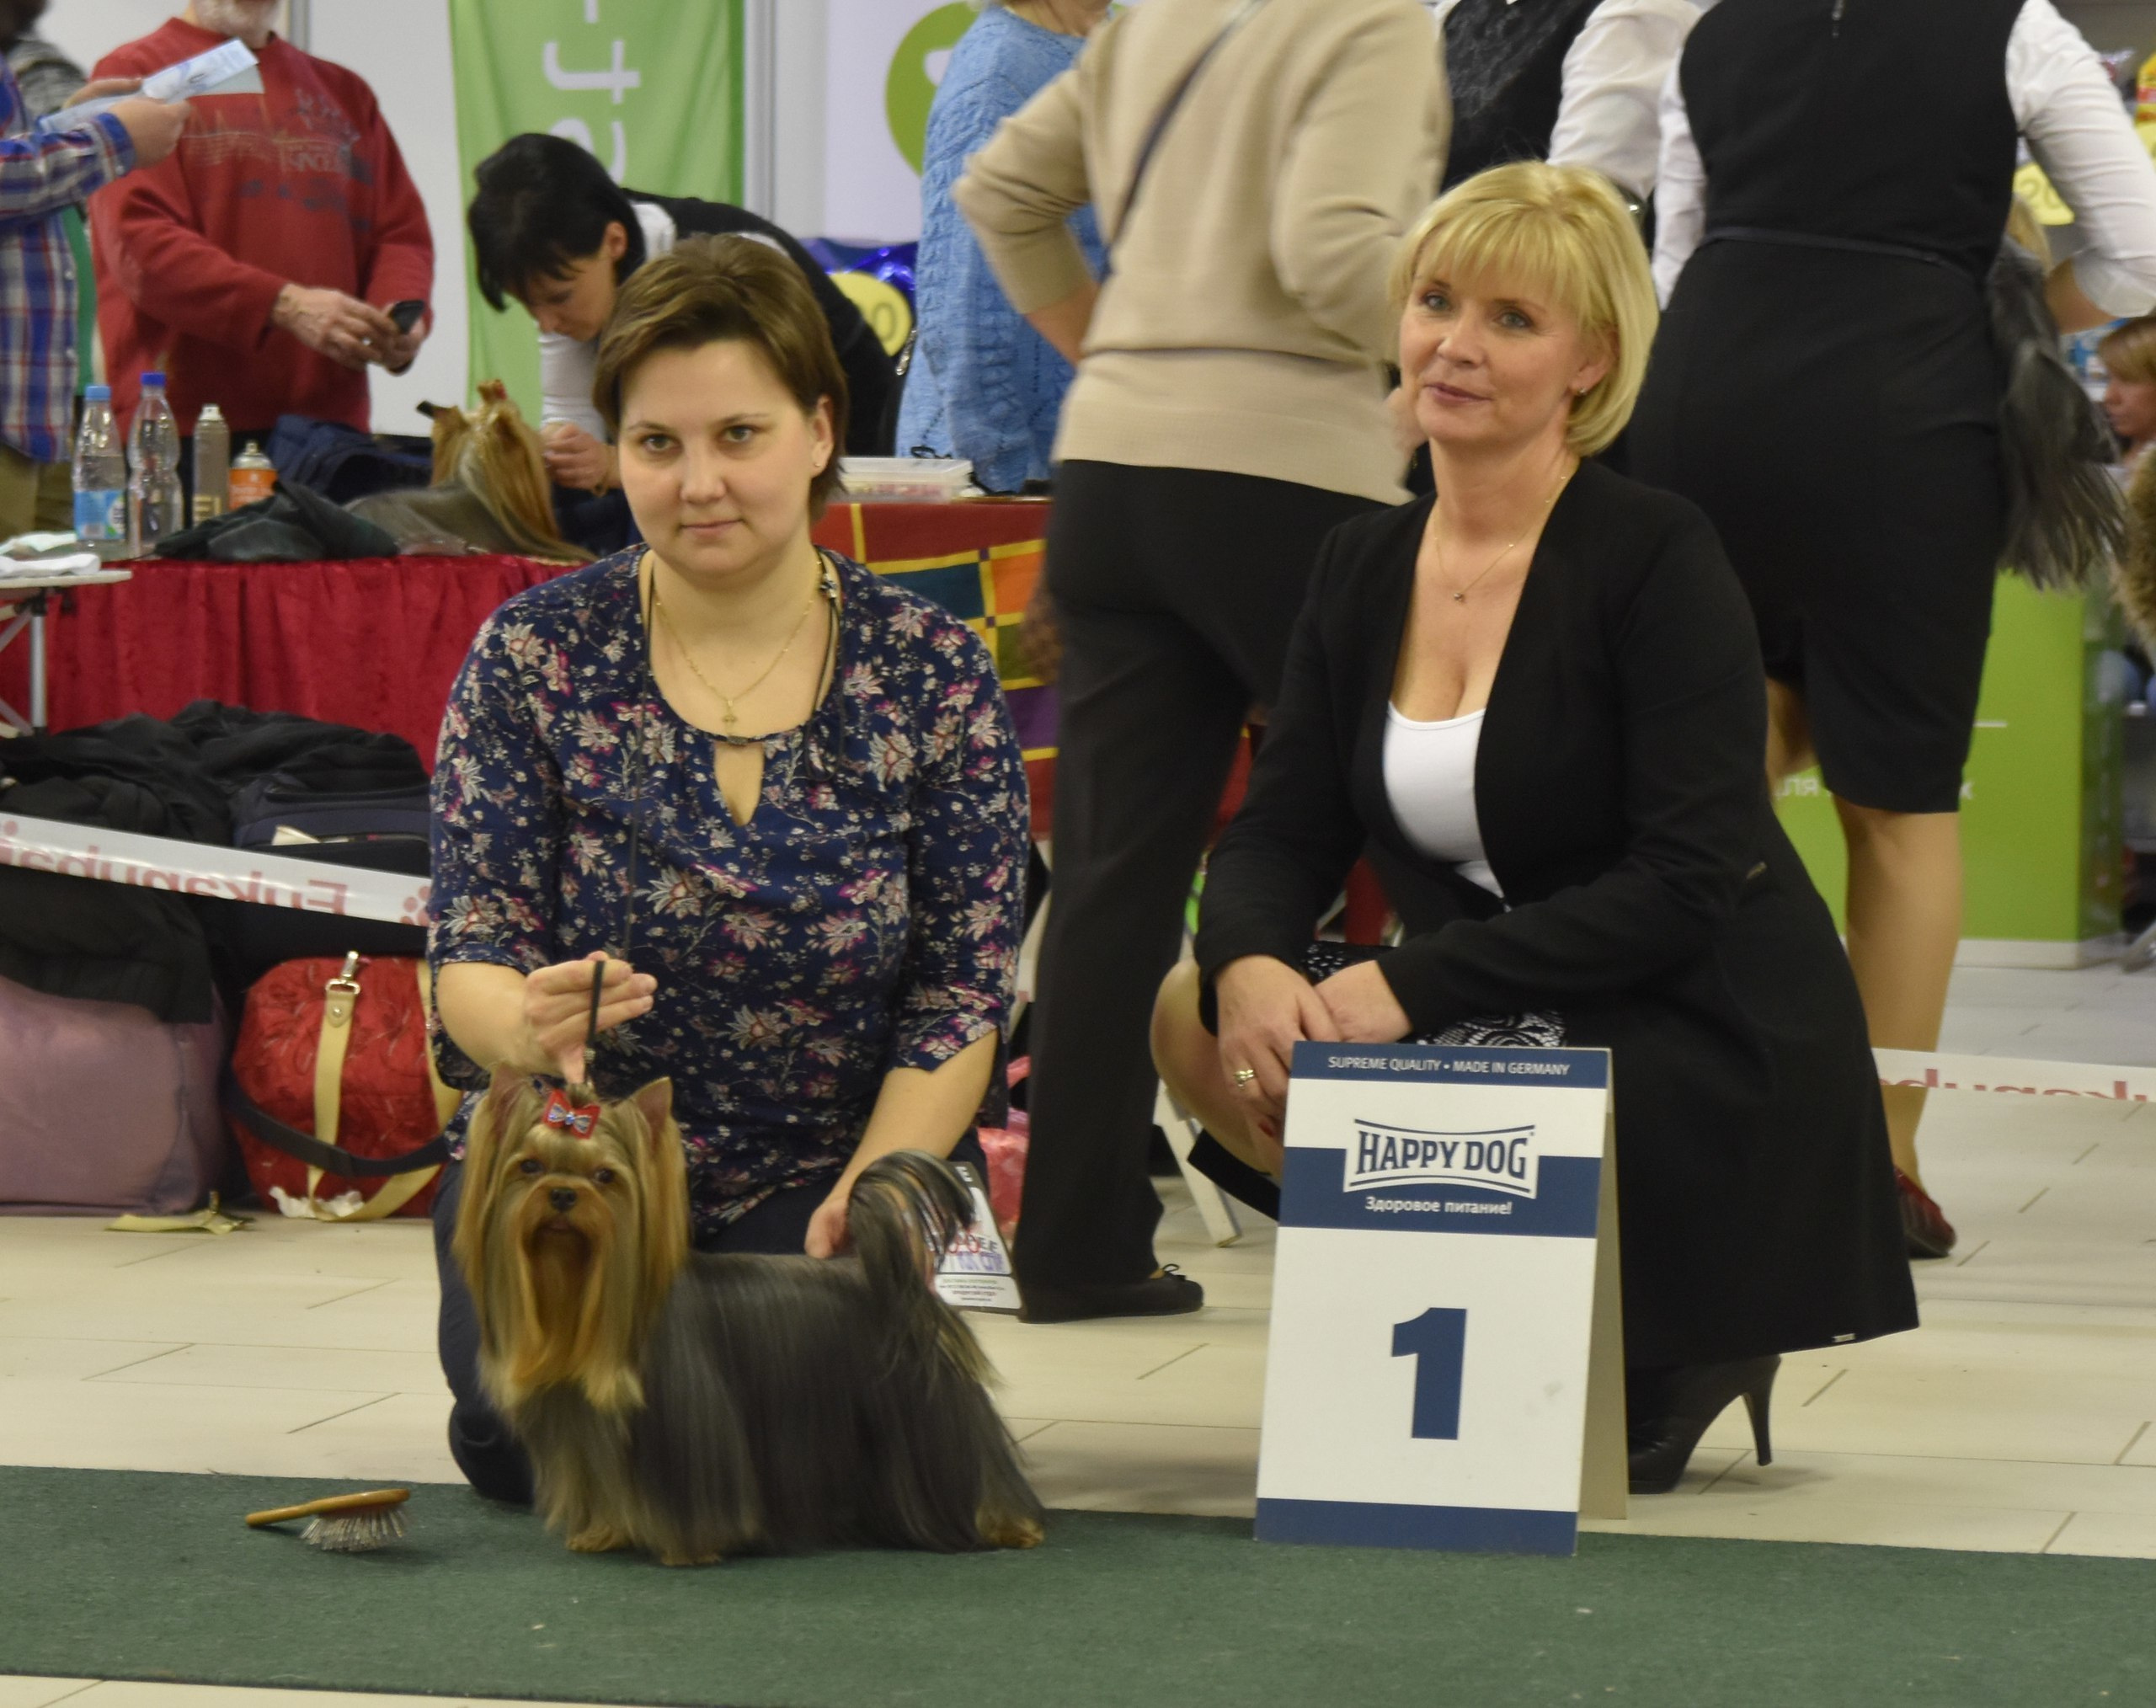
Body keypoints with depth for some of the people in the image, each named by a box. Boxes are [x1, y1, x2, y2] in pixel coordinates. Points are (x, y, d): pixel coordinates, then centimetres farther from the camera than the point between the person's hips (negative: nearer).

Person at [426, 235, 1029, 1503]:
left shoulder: (934, 673, -4)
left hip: (833, 1165, 0)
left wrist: (872, 1188, -21)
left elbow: (963, 991, -4)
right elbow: (471, 953, -8)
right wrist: (527, 1026, -33)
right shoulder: (535, 656, -5)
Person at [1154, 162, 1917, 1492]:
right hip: (1503, 1030, 7)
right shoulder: (1368, 564, 7)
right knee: (1201, 1021, -11)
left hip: (1709, 1060, -7)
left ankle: (1667, 1358, -1)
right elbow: (1283, 834, 4)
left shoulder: (1656, 558, -14)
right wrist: (1250, 965, -20)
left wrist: (1413, 986, -26)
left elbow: (1687, 885, -20)